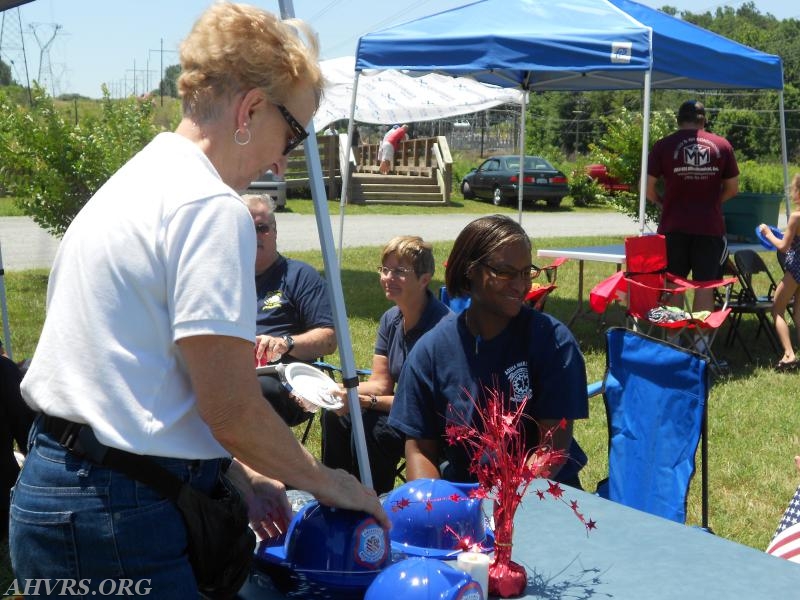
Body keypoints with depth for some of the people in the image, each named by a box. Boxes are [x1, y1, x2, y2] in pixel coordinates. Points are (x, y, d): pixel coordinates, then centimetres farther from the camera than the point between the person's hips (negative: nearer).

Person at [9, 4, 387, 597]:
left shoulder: (128, 186, 14)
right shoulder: (212, 207, -16)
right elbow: (231, 407, -19)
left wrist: (240, 475, 14)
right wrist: (325, 481, -2)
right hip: (118, 518, -9)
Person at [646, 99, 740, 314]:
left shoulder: (663, 145, -2)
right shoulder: (722, 145, 4)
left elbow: (649, 189, -2)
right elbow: (732, 189, 8)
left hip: (674, 226, 0)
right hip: (710, 226, 1)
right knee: (705, 287, 4)